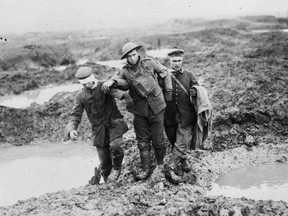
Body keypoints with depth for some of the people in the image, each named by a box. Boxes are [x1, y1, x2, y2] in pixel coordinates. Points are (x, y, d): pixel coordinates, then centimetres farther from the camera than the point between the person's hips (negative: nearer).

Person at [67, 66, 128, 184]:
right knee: (104, 160, 3)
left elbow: (115, 92, -25)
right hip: (99, 129, 2)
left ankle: (116, 168, 2)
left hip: (114, 122, -2)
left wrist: (123, 96, -49)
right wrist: (71, 129, -18)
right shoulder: (80, 96, 5)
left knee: (115, 145, -28)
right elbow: (75, 115, 3)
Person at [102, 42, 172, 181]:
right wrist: (111, 81, -36)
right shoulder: (125, 71, 2)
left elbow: (165, 74, 8)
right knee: (142, 142, 7)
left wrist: (168, 92, 6)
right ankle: (145, 169, 19)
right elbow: (118, 78, -12)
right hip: (139, 110, 2)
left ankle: (160, 166, 24)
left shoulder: (149, 64, -2)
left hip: (156, 108, -2)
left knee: (158, 140, 3)